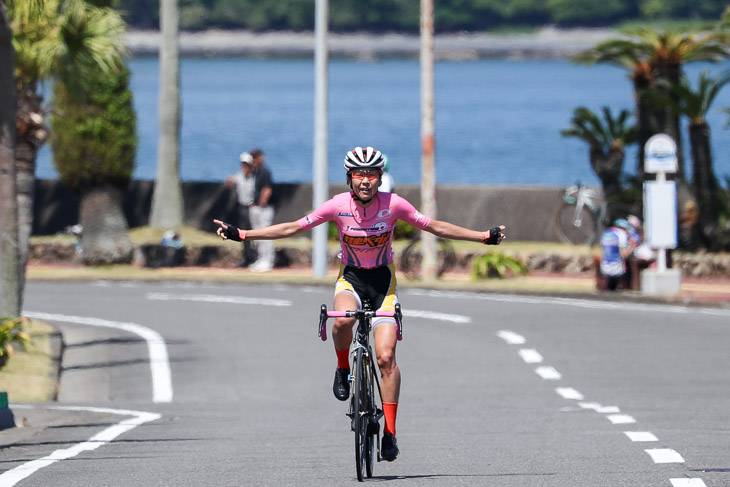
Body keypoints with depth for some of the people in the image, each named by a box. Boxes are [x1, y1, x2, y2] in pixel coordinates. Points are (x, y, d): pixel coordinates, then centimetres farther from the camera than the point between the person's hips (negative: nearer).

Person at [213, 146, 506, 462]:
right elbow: (293, 228, -9)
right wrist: (241, 234, -14)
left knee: (386, 356, -13)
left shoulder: (393, 204, -15)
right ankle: (343, 368, -4)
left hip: (383, 280, 0)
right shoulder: (339, 205, -15)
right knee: (343, 319, -36)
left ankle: (390, 432, -5)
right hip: (350, 278, 0)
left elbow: (436, 227, -6)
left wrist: (485, 237, -10)